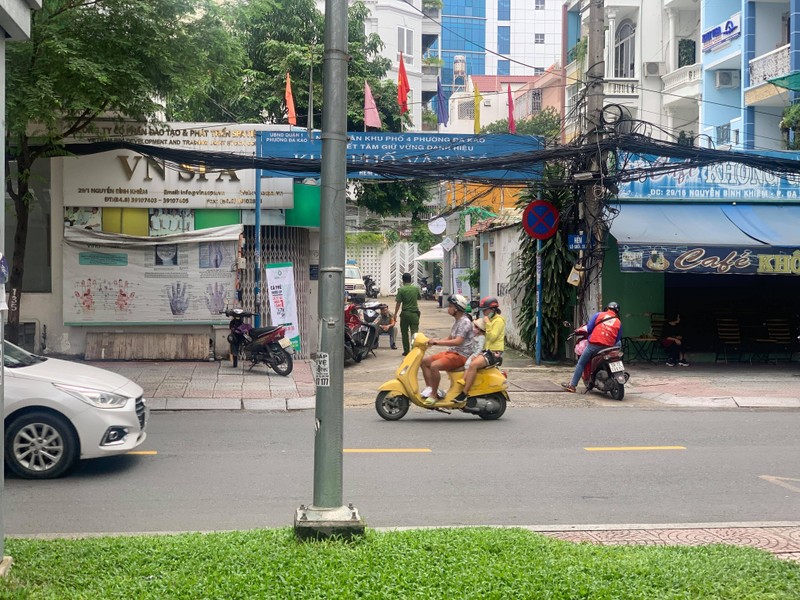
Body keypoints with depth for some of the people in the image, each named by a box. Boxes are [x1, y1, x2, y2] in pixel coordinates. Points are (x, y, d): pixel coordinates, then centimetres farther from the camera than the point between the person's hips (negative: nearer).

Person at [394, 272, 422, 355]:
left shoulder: (401, 290, -9)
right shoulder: (416, 288, 0)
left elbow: (398, 303, -9)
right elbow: (420, 297, 19)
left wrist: (395, 314, -2)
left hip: (405, 313, -2)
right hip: (414, 313, 2)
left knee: (404, 333, 11)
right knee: (414, 332, 1)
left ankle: (406, 351, 13)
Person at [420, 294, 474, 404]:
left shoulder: (465, 322, -15)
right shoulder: (456, 321, 16)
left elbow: (458, 341, -27)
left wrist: (437, 342, -30)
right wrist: (433, 341, 9)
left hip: (461, 355, -10)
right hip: (451, 352, 10)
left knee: (434, 365, -29)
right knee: (424, 360, 4)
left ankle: (434, 395, -18)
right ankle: (429, 388, 0)